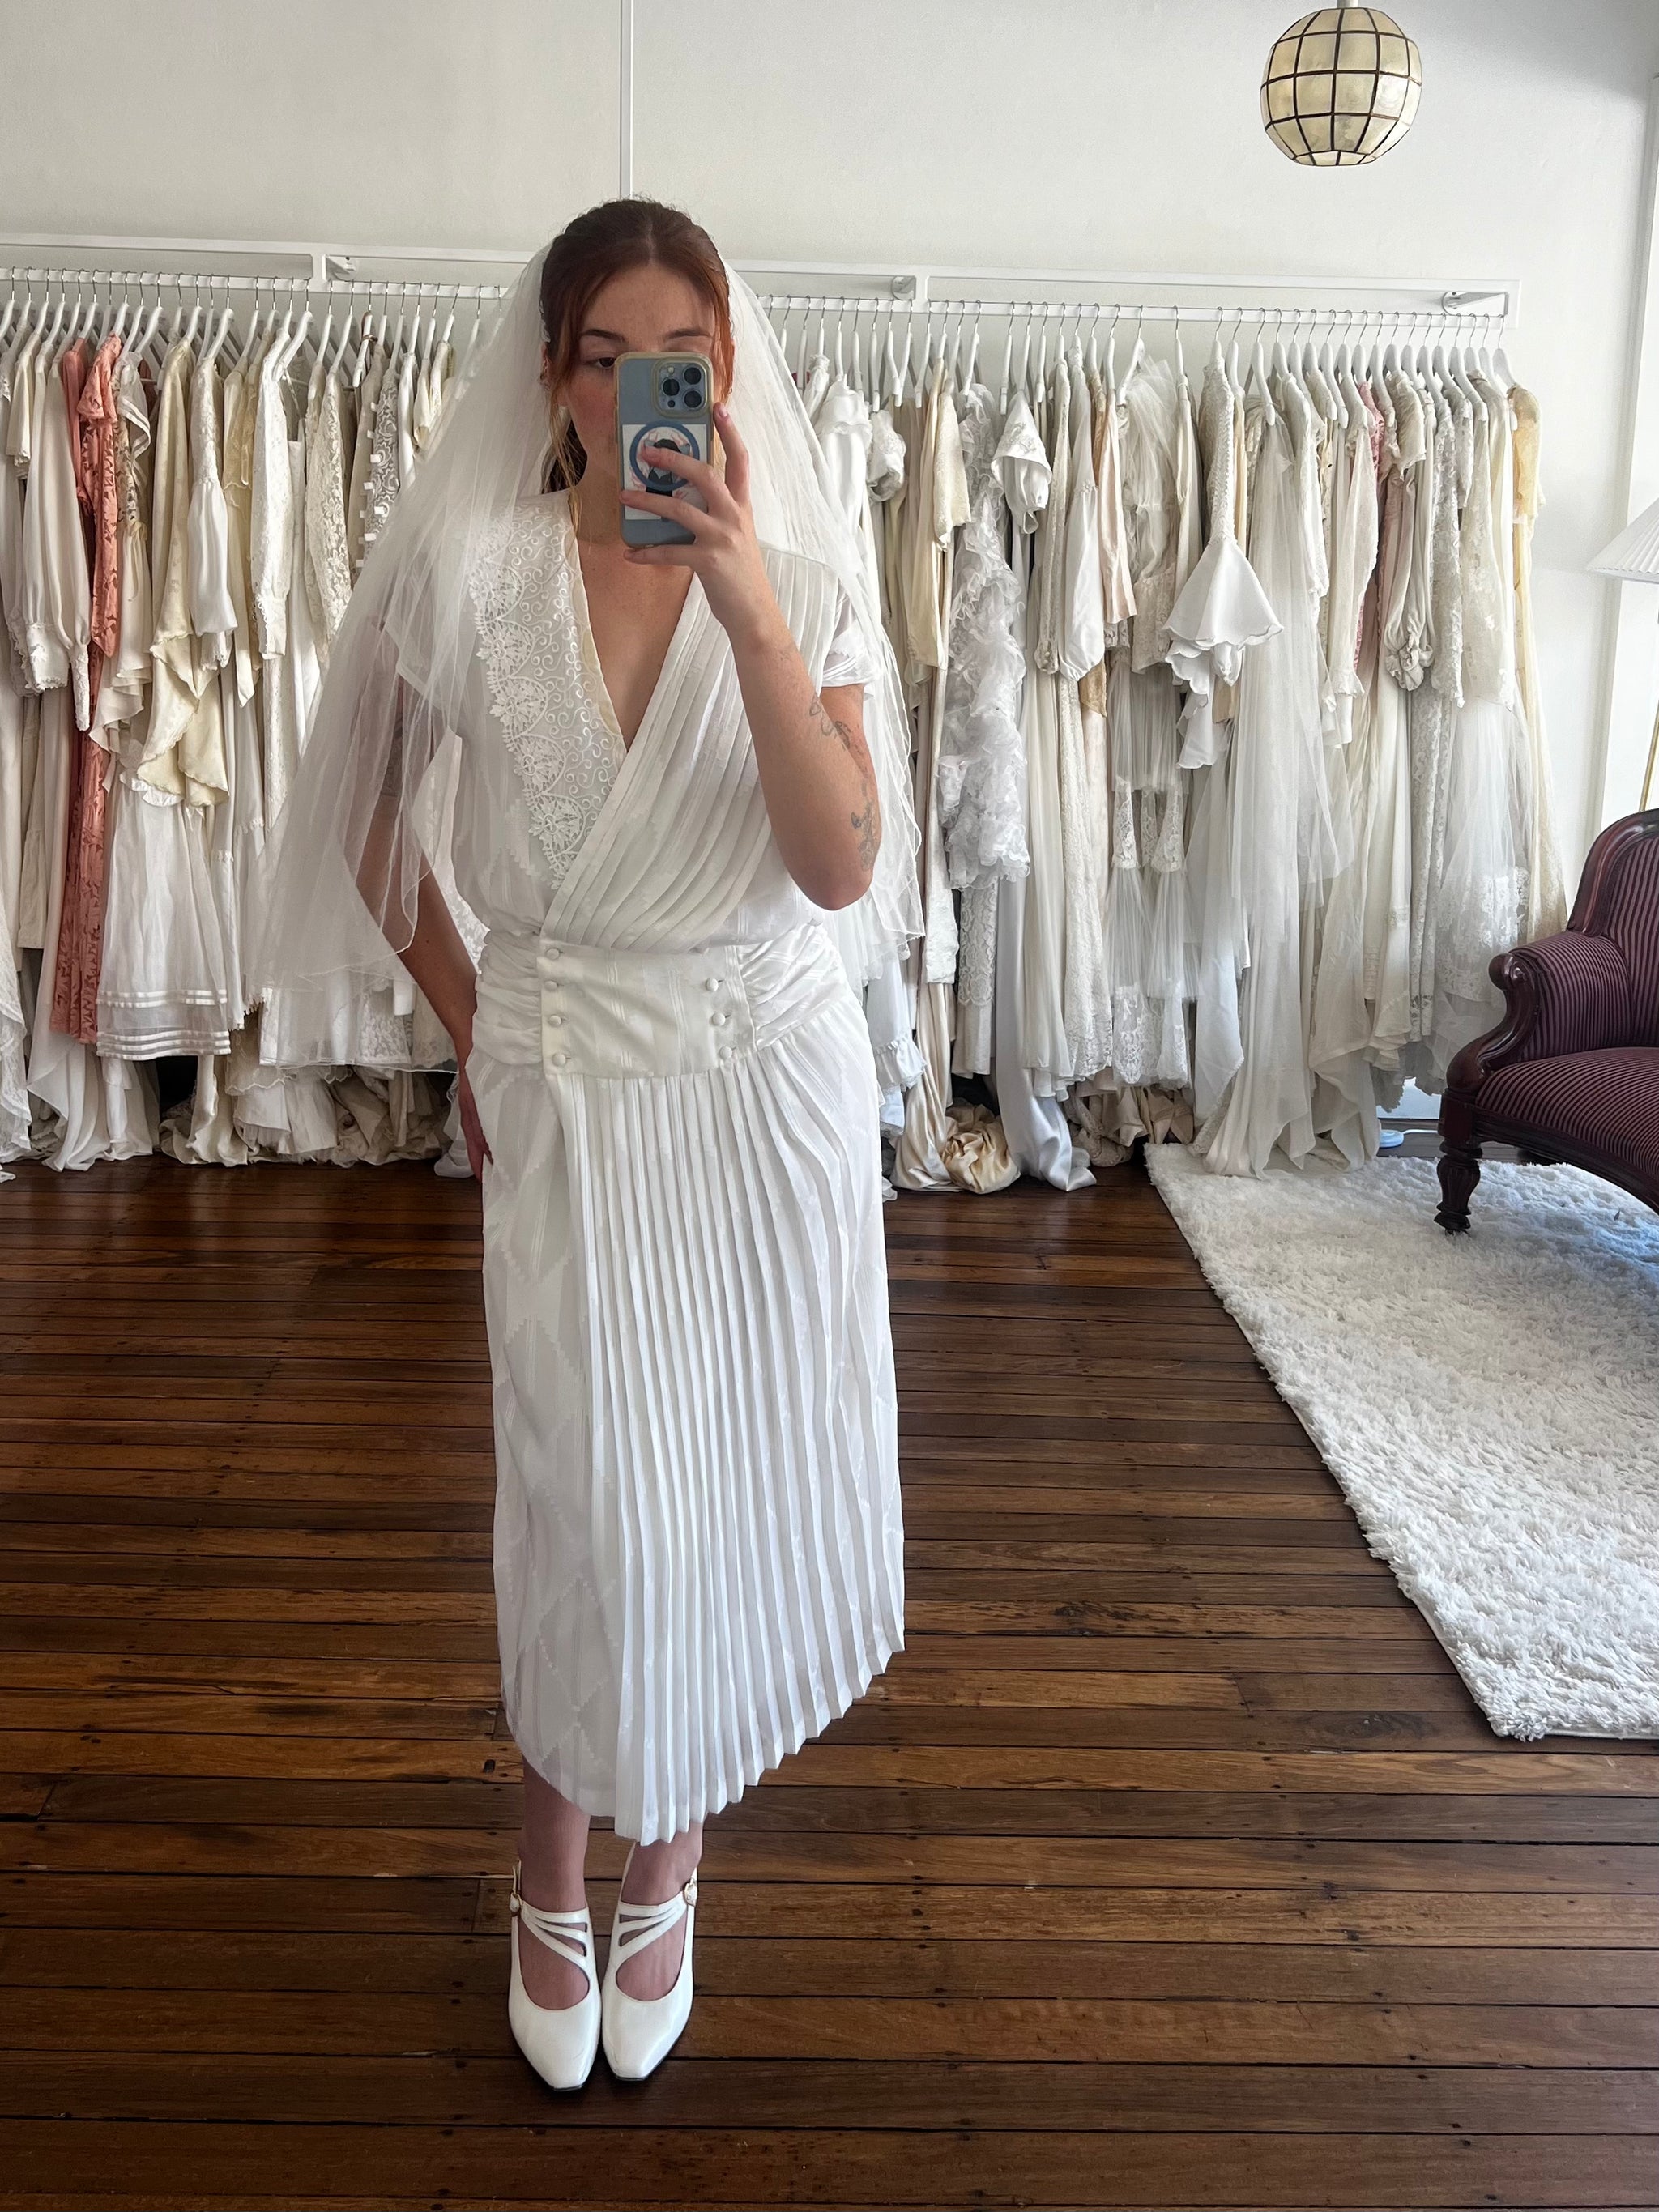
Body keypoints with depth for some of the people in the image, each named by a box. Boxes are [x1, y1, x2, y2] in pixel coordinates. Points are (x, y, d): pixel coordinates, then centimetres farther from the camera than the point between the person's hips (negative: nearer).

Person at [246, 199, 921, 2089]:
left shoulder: (803, 585, -2)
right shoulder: (467, 578, -4)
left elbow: (839, 865, -17)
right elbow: (371, 820, 10)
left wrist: (744, 601, -24)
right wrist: (469, 1031, 8)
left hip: (772, 1086, 1)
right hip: (566, 1098, -1)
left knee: (737, 1485, 10)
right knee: (590, 1499, 3)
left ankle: (667, 1859, 34)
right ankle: (555, 1867, 30)